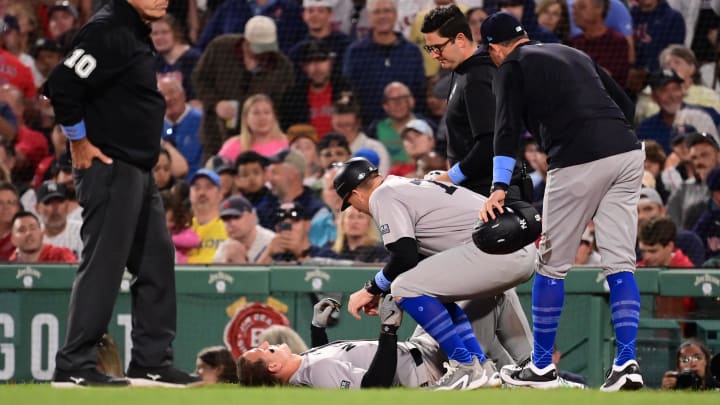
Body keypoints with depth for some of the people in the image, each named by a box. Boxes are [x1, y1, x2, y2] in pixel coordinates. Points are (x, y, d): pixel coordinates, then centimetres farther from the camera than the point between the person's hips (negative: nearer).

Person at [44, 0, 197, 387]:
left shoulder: (137, 34, 15)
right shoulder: (108, 31, -15)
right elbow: (62, 84, -24)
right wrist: (80, 143, -16)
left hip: (139, 172, 10)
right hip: (109, 169, -10)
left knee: (156, 260, 12)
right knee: (102, 265, -9)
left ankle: (152, 362, 18)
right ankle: (73, 366, -6)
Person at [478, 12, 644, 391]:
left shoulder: (510, 67, 8)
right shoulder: (574, 53, 27)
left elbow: (507, 127, -7)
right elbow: (625, 104, 22)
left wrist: (499, 187, -15)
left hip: (578, 161, -6)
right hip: (628, 152, 6)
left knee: (552, 265, 8)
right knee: (619, 263, 6)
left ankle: (541, 366, 15)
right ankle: (626, 364, -4)